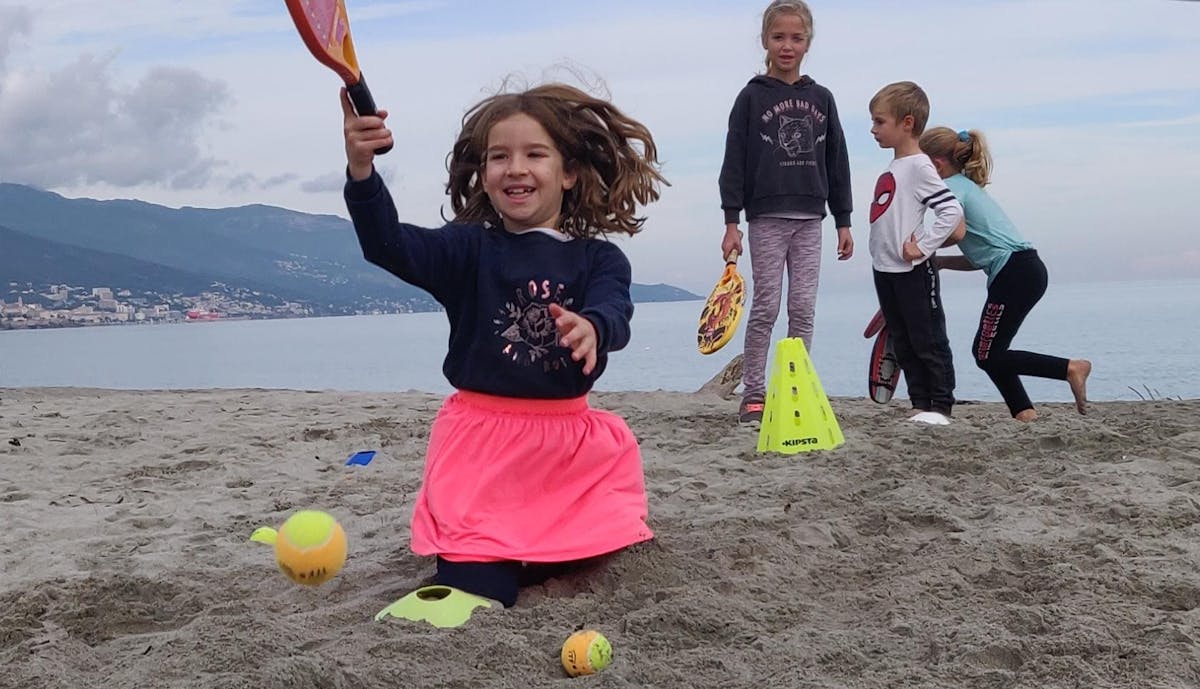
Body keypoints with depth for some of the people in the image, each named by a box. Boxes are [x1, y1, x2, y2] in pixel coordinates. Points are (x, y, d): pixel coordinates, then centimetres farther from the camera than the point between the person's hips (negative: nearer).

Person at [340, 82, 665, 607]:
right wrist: (361, 170, -33)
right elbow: (390, 245, -16)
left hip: (570, 434, 2)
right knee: (480, 583, -10)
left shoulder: (599, 259, 0)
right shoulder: (471, 248, -1)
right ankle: (478, 572, 25)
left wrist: (591, 327, -47)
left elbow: (614, 311, -21)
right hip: (482, 431, -2)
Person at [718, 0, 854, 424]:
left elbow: (837, 163, 12)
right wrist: (731, 221, -9)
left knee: (803, 309, 3)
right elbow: (734, 162, -3)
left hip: (809, 218, 3)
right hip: (766, 217, -3)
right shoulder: (752, 97, 0)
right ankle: (753, 396, 4)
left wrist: (843, 221, 9)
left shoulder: (821, 99, 10)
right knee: (766, 307, -3)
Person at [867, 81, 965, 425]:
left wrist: (922, 248, -19)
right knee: (903, 344, 12)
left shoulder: (919, 166, -12)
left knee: (928, 341, -1)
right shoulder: (892, 169, 14)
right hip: (885, 270, 9)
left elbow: (952, 211, -20)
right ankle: (921, 405, 18)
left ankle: (941, 406, 6)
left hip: (912, 271, -9)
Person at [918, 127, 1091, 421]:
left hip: (1015, 273, -10)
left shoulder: (952, 187, -2)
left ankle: (1070, 367, -7)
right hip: (1029, 270, 10)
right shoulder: (969, 186, 26)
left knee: (989, 356, -5)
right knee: (987, 352, 12)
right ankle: (1024, 412, 5)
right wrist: (937, 261, 12)